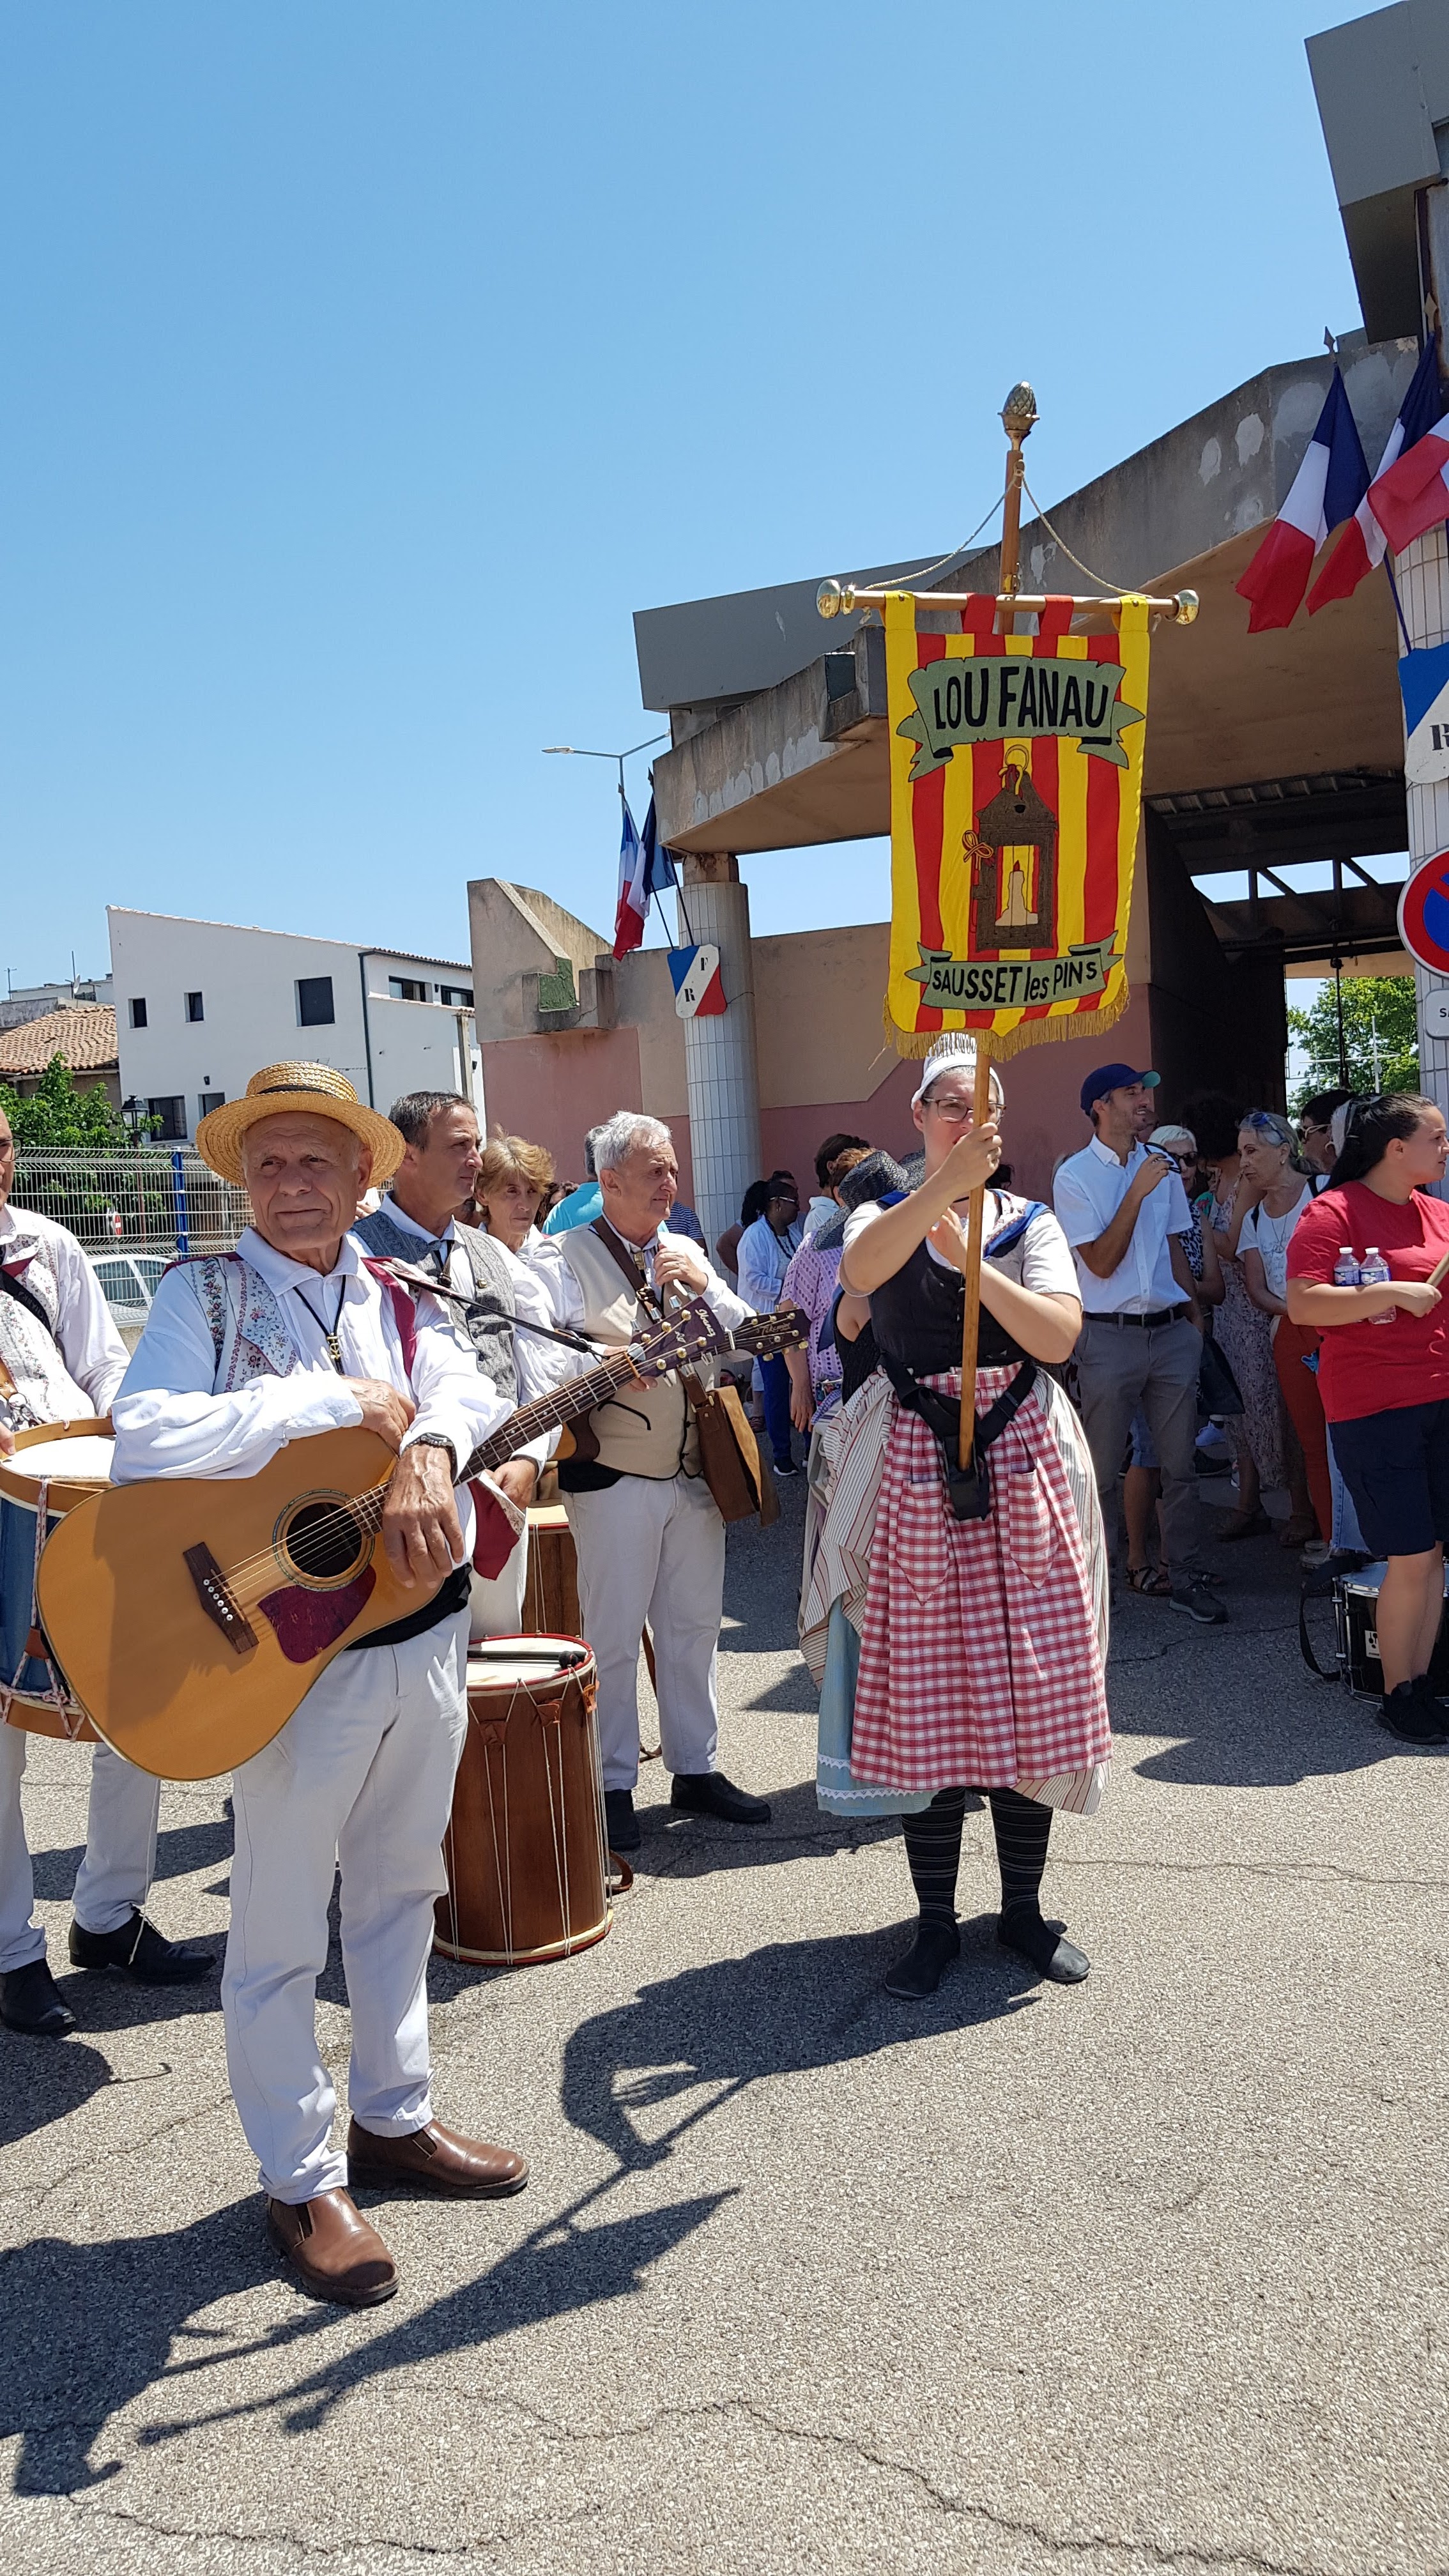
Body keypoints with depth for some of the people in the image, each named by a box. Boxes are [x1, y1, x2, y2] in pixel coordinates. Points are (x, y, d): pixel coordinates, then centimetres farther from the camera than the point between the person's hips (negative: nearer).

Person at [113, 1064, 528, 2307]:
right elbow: (143, 1438, -23)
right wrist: (338, 1398, -21)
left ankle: (395, 2117, 38)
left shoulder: (400, 1299, 6)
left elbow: (467, 1392, -11)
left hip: (424, 1631, 5)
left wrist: (428, 1448, -34)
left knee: (399, 1890, 19)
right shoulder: (205, 1295, -7)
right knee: (281, 1931, 7)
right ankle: (304, 2185, 25)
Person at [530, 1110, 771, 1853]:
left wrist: (704, 1285, -4)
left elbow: (747, 1336, 10)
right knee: (612, 1635, 0)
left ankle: (696, 1769, 25)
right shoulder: (564, 1257, -3)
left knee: (694, 1625, 12)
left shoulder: (686, 1252, 14)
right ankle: (613, 1786, 13)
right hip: (614, 1478, -5)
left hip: (695, 1474, 6)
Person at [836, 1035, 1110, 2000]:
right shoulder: (886, 1218, 5)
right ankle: (937, 1923, 15)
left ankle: (1023, 1908, 23)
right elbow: (861, 1271, -22)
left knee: (1032, 1695, 5)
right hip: (920, 1469, -1)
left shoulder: (1032, 1223, 10)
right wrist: (946, 1187, -36)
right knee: (929, 1696, 1)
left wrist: (966, 1258, -15)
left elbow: (1059, 1336, -8)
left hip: (1023, 1463, 2)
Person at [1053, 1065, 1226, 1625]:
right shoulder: (1075, 1175, -4)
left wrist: (1196, 1314, 13)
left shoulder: (1161, 1168, 11)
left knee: (1179, 1466, 8)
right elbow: (1101, 1263, -11)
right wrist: (1137, 1194, -16)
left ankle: (1185, 1578, 17)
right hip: (1110, 1336, -4)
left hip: (1172, 1332, 5)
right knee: (1101, 1472, 3)